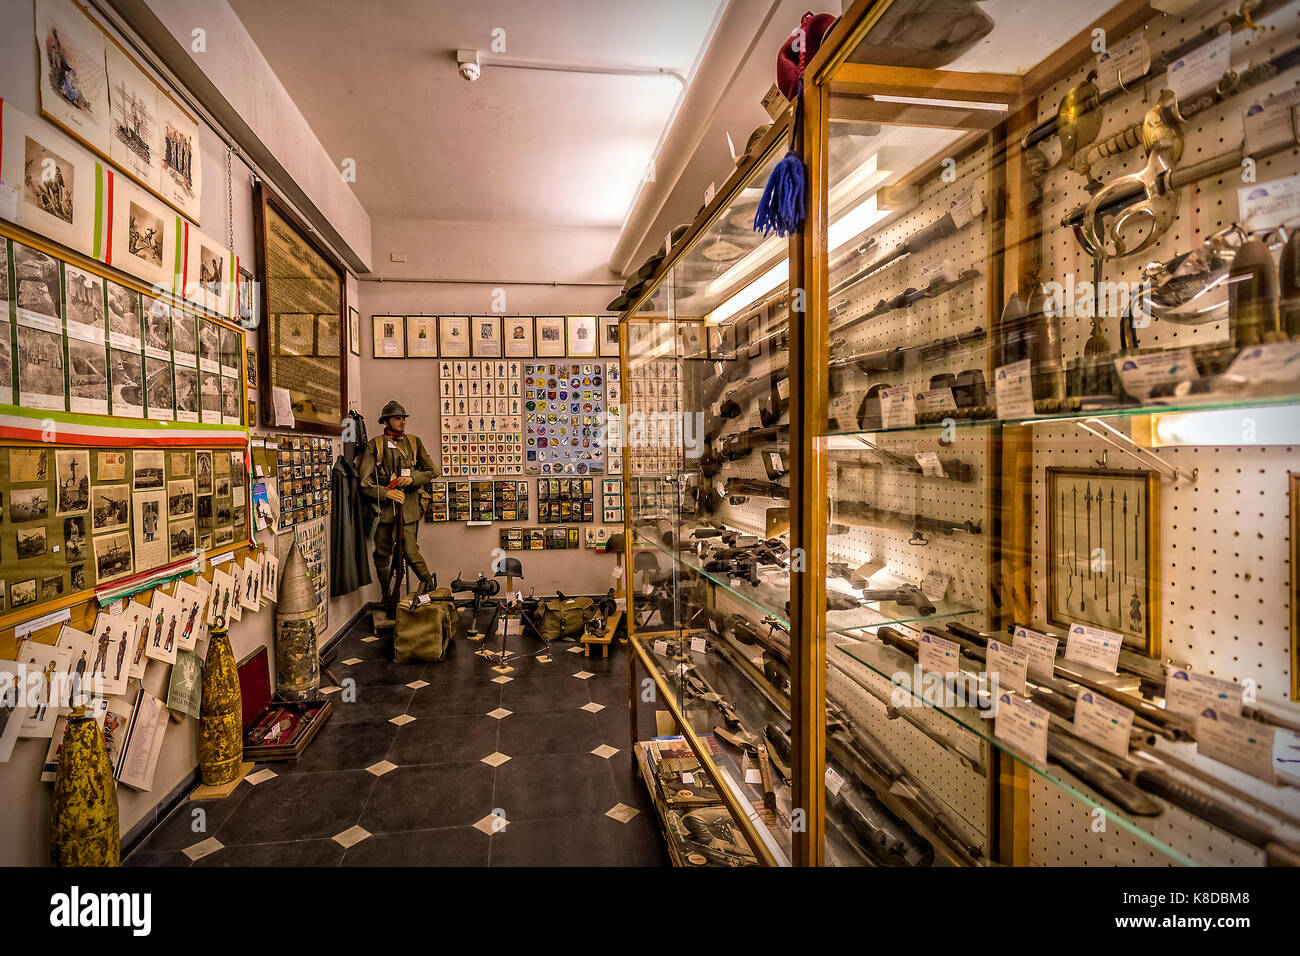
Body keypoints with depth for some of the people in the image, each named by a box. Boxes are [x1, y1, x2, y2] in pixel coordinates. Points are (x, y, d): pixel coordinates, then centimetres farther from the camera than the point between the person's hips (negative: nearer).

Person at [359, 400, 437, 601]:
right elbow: (364, 482, -3)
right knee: (382, 553, 6)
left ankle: (428, 581, 18)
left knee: (409, 549, -8)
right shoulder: (374, 445, 3)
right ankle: (386, 598, 23)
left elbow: (432, 471, 9)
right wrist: (386, 493, -16)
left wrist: (412, 478, -8)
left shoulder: (414, 442, 11)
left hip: (408, 504, 0)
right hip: (383, 507, 0)